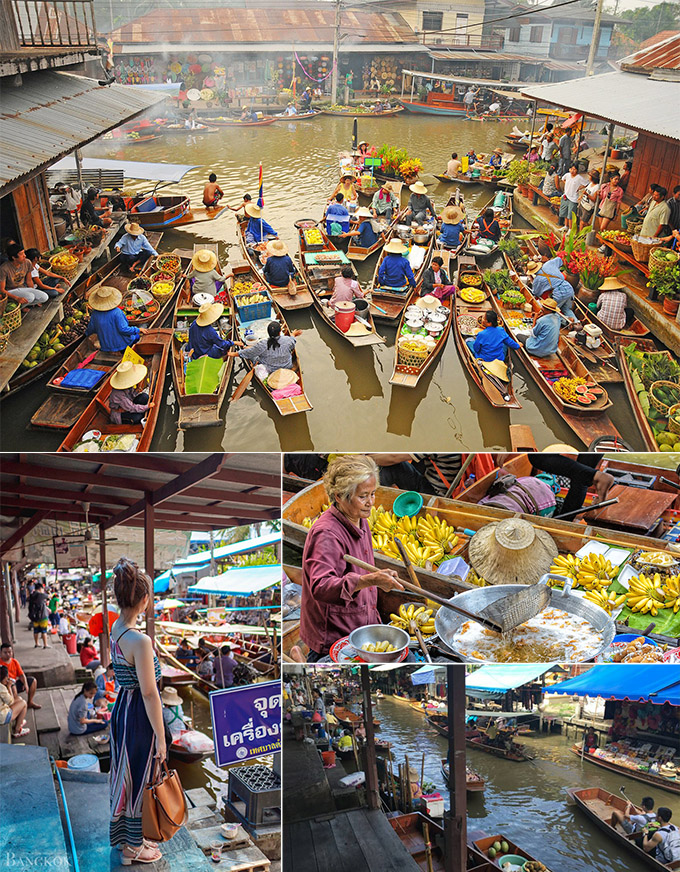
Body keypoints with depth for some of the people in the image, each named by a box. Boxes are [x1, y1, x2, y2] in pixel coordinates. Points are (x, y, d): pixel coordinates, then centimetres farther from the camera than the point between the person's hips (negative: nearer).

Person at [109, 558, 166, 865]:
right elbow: (149, 693, -22)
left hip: (122, 707, 9)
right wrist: (160, 737, -15)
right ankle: (133, 847, 30)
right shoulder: (140, 640, -28)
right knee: (137, 778, 10)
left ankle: (129, 836, 42)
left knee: (126, 775, 23)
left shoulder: (115, 628, -3)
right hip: (138, 715, -9)